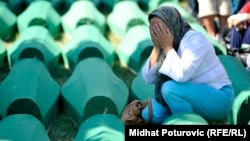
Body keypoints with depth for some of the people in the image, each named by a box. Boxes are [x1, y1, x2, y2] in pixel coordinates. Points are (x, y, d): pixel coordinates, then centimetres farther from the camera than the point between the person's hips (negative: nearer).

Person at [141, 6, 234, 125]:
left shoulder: (194, 39, -19)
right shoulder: (165, 46, 3)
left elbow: (181, 75, -34)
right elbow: (148, 79, -5)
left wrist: (167, 47, -21)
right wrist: (157, 47, -10)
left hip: (218, 98, -8)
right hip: (192, 97, 8)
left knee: (170, 88, -29)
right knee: (149, 113, -5)